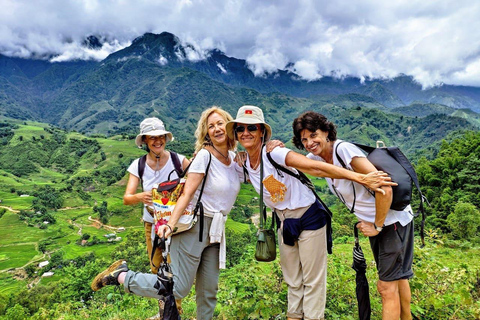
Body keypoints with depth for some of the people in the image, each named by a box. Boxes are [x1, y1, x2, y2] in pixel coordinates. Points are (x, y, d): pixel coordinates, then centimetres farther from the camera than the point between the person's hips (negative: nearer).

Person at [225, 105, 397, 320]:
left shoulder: (273, 153, -23)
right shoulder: (244, 166, -2)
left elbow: (317, 168, -32)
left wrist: (361, 178, -37)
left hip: (308, 218, -6)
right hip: (285, 223, 7)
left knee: (312, 279, 5)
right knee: (292, 280, 19)